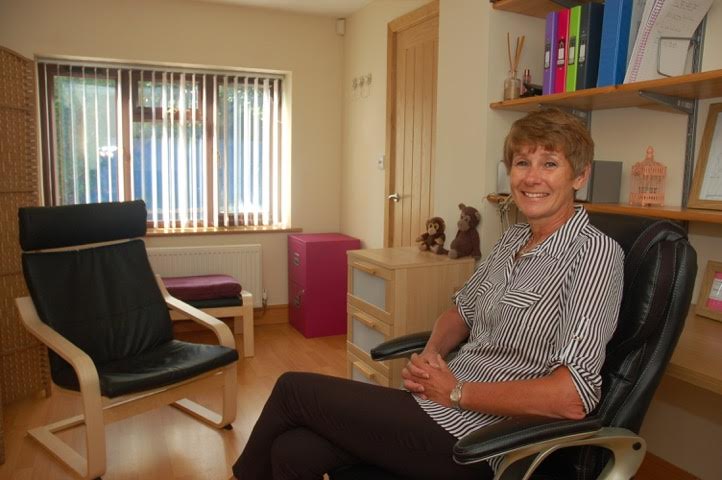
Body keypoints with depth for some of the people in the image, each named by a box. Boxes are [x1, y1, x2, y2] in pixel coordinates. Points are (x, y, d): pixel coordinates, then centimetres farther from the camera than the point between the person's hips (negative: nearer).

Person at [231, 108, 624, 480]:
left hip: (472, 440, -6)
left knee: (293, 389, -1)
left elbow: (573, 398, -24)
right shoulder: (512, 239, 9)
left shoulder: (594, 253, -15)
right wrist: (431, 353, -2)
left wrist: (456, 392, -16)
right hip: (446, 404, 6)